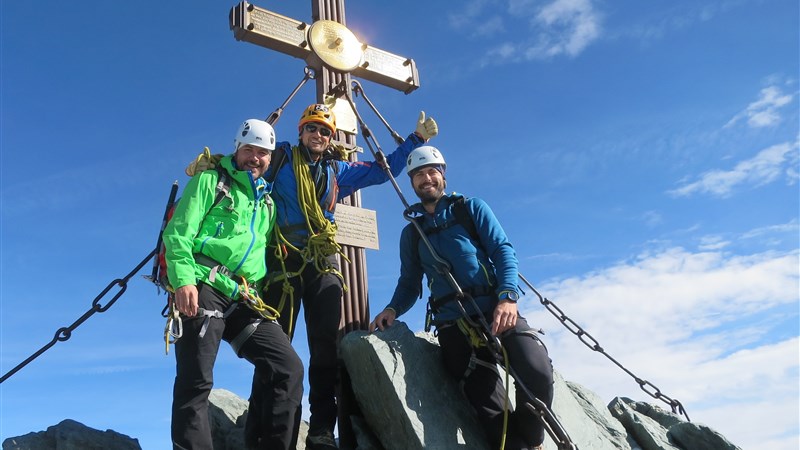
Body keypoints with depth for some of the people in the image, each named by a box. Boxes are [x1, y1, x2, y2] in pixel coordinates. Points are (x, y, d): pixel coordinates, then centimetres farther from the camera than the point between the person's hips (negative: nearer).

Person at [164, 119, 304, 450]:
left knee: (289, 367, -5)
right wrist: (184, 279, -20)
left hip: (244, 298, 6)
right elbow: (178, 233, -4)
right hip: (204, 288, -6)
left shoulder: (267, 201, 27)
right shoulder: (210, 180, 9)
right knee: (196, 380, -13)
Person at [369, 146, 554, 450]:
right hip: (453, 325, 2)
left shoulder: (471, 208, 14)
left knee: (537, 372, -26)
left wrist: (508, 296, -15)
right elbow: (410, 283, 21)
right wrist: (393, 309, -1)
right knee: (489, 409, -11)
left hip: (498, 310, -1)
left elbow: (503, 250, 3)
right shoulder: (411, 233, 22)